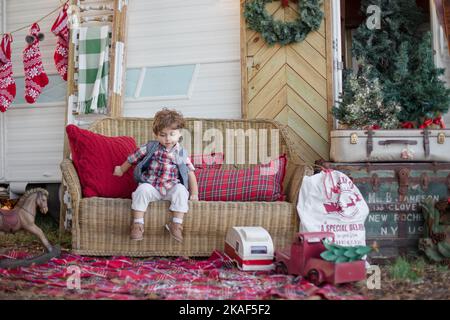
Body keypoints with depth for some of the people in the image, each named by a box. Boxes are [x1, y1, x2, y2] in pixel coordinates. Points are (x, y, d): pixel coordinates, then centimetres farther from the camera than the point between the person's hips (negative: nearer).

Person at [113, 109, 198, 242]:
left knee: (181, 190, -30)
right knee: (142, 189, -33)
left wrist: (194, 193, 3)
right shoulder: (150, 147, 2)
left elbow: (190, 173, 9)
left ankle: (176, 224, -25)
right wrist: (121, 170, 27)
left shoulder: (181, 153, 5)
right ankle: (137, 223, -26)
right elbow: (133, 158, 16)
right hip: (151, 186, -1)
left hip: (171, 189, 1)